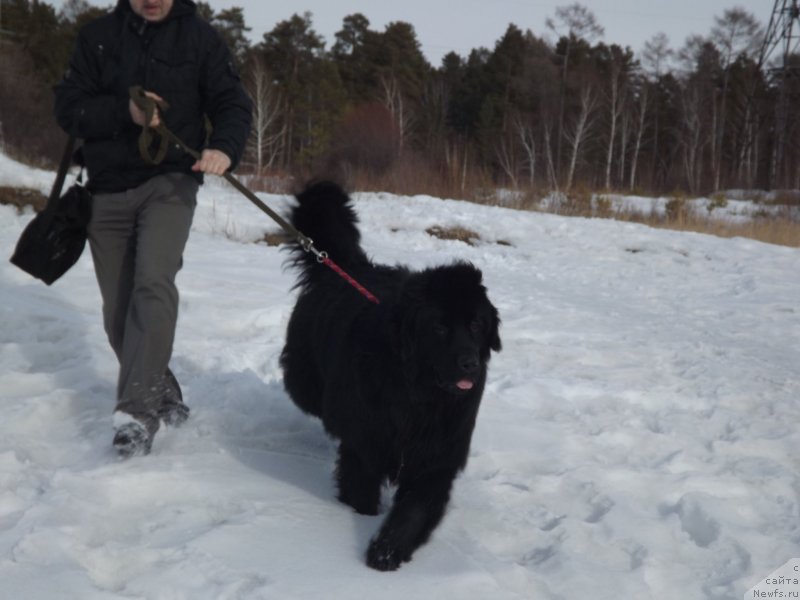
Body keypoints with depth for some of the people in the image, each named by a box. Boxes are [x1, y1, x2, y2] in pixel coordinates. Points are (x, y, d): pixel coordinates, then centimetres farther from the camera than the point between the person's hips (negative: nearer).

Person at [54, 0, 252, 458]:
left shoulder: (200, 37, 0)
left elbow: (233, 104, -3)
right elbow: (69, 108, 0)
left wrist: (224, 146, -24)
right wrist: (124, 111, -18)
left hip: (170, 182, -3)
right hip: (107, 188, 3)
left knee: (154, 282, -26)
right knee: (118, 311, 8)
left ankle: (137, 411, -26)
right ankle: (163, 396, 27)